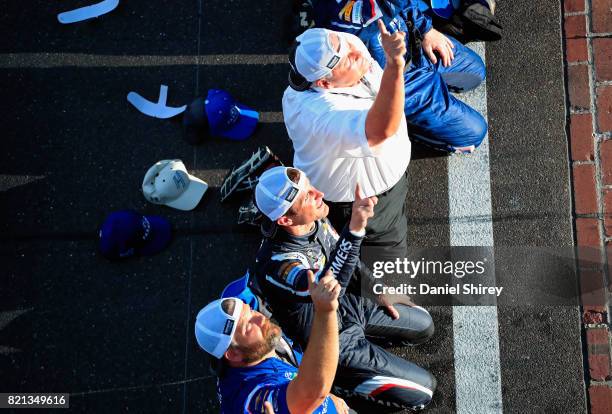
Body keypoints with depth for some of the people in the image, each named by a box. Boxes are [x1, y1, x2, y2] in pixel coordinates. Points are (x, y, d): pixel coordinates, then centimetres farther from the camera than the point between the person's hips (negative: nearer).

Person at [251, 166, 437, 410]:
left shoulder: (315, 220, -14)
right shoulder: (277, 264, -39)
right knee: (421, 389, -3)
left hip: (348, 304, 7)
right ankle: (331, 380, 5)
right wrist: (355, 229, -64)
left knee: (424, 326, 18)